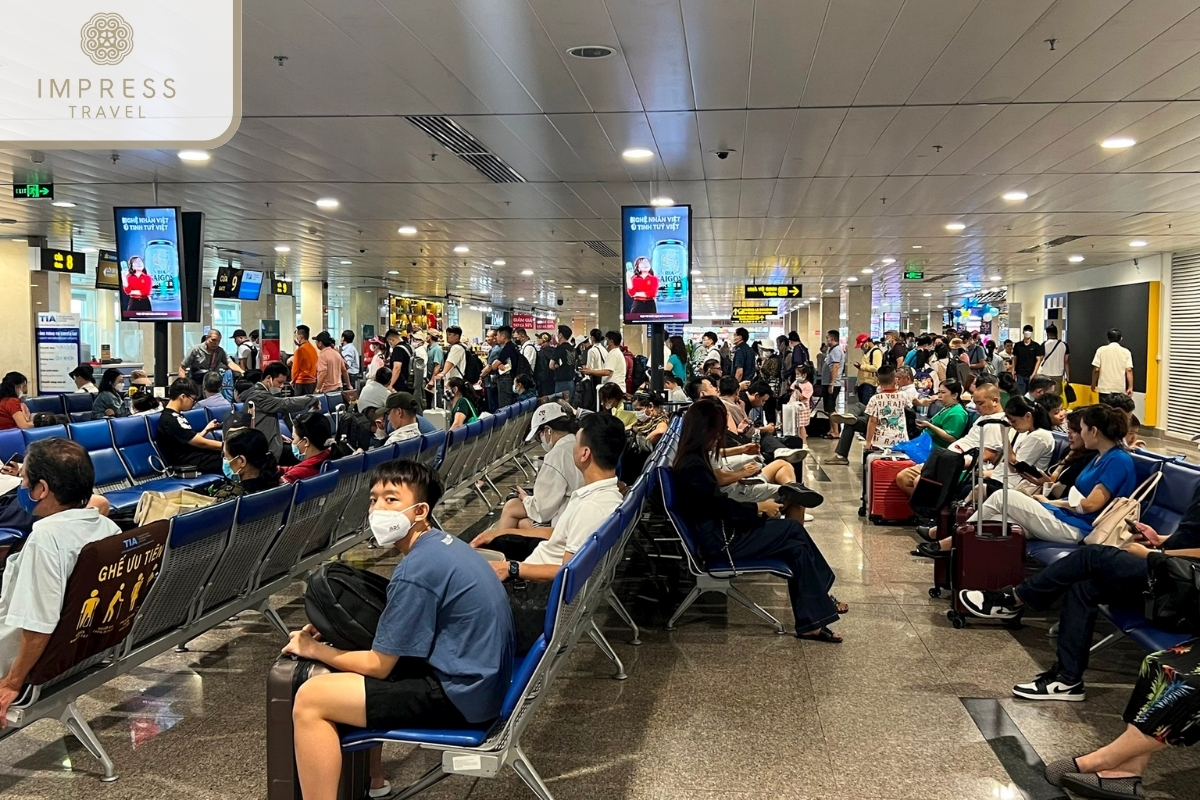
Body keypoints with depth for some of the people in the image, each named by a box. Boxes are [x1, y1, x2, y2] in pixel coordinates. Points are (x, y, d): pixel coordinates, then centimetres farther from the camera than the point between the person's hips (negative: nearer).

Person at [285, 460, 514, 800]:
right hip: (476, 675, 10)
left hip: (459, 694, -10)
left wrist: (313, 649, 2)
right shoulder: (441, 544, 8)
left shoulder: (416, 570, -21)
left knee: (310, 699, -11)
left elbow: (379, 665, -13)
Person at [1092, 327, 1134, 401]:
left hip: (1105, 389, -1)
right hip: (1120, 389, 1)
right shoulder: (1126, 352, 2)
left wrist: (1093, 384, 8)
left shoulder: (1101, 350, -1)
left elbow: (1096, 370, -3)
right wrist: (1130, 387, -5)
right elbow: (1129, 370, -6)